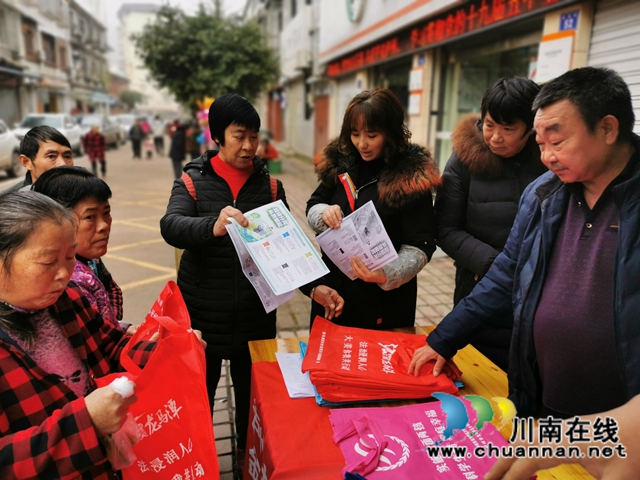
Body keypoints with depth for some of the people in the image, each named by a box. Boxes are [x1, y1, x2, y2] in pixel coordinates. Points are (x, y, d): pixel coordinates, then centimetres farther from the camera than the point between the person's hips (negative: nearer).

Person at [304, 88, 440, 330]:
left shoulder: (412, 177, -14)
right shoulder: (339, 161, 0)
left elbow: (420, 246, -14)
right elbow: (312, 207, 8)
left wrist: (388, 275, -30)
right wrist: (324, 213, -15)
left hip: (384, 297, -4)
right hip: (332, 287, 4)